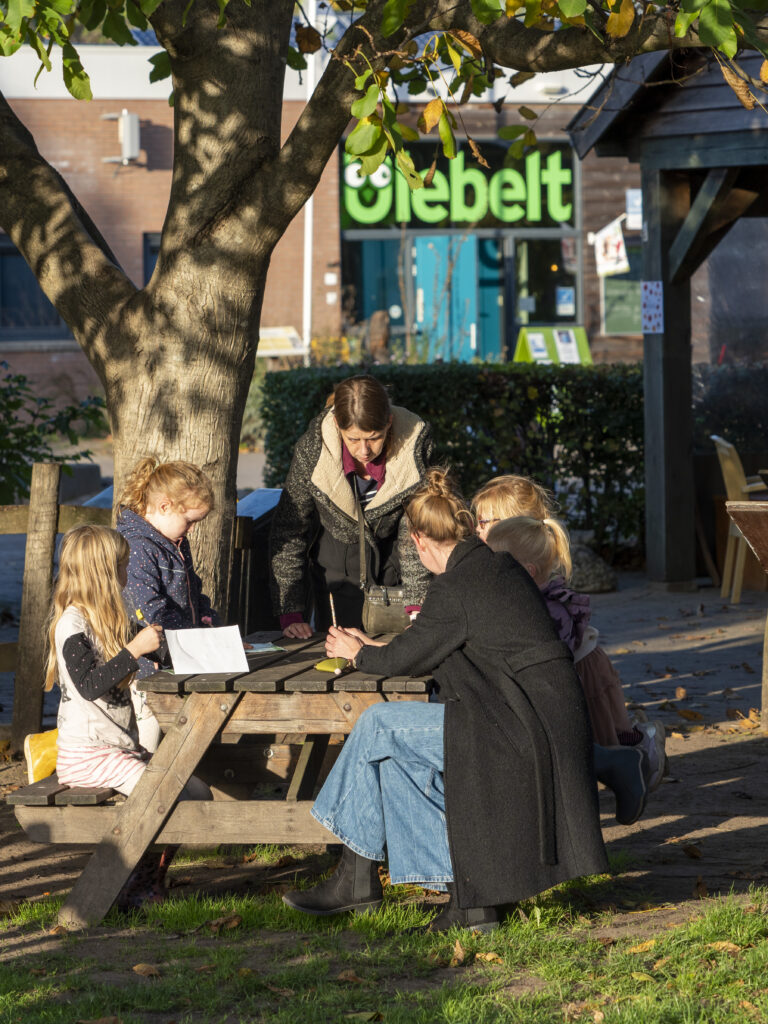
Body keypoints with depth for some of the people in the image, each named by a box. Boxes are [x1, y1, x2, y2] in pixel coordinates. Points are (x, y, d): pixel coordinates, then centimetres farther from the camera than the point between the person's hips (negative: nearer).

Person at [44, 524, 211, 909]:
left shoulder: (111, 621, 17)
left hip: (123, 747, 9)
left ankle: (151, 878, 6)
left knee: (197, 792, -3)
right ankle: (129, 890, -10)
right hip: (86, 754, -9)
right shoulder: (72, 624, -13)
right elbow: (89, 685, -26)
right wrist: (134, 649, -28)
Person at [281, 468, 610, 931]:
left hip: (516, 730, -9)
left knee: (379, 727, -2)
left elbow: (407, 659, -1)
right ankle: (468, 897, 11)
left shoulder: (455, 588, -14)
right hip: (543, 717, 9)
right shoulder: (500, 565, 14)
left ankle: (357, 878, 10)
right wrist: (375, 647, 35)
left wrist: (357, 653, 19)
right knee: (394, 753, 14)